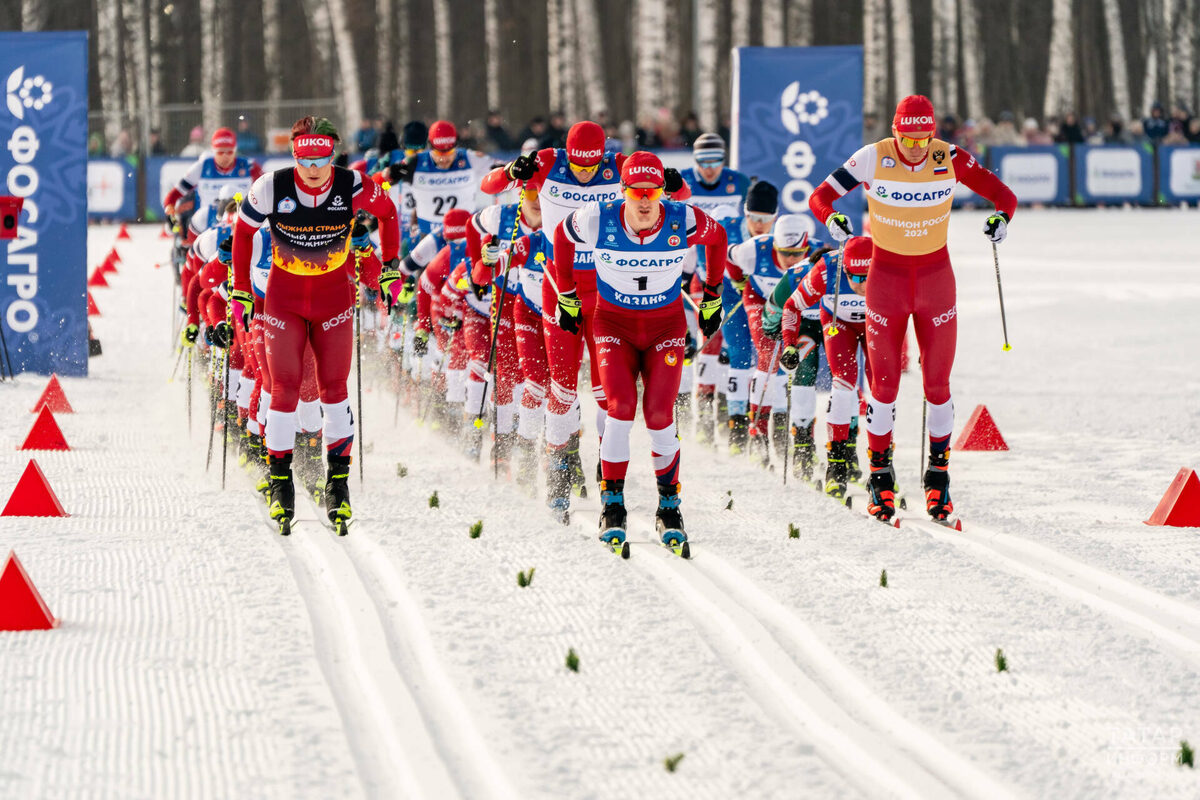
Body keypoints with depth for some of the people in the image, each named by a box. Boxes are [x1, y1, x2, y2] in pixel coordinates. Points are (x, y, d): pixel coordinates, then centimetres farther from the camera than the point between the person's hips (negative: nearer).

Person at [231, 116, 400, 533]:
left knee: (333, 388, -1)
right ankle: (280, 479, 5)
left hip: (334, 294, 0)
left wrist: (390, 266, 2)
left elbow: (387, 212, 3)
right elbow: (243, 231, -1)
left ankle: (338, 479, 9)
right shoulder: (272, 188, -19)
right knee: (284, 387, -7)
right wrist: (240, 290, -1)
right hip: (284, 298, 0)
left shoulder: (352, 187, -18)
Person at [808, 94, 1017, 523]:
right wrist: (832, 218, -31)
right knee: (884, 383, 1)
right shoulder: (873, 159, -13)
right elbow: (820, 197, -9)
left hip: (935, 278, 1)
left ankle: (938, 475, 14)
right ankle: (880, 476, 13)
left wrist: (1001, 217, -29)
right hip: (886, 278, -1)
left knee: (937, 384, 1)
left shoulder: (950, 159, -11)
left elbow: (1003, 195, -6)